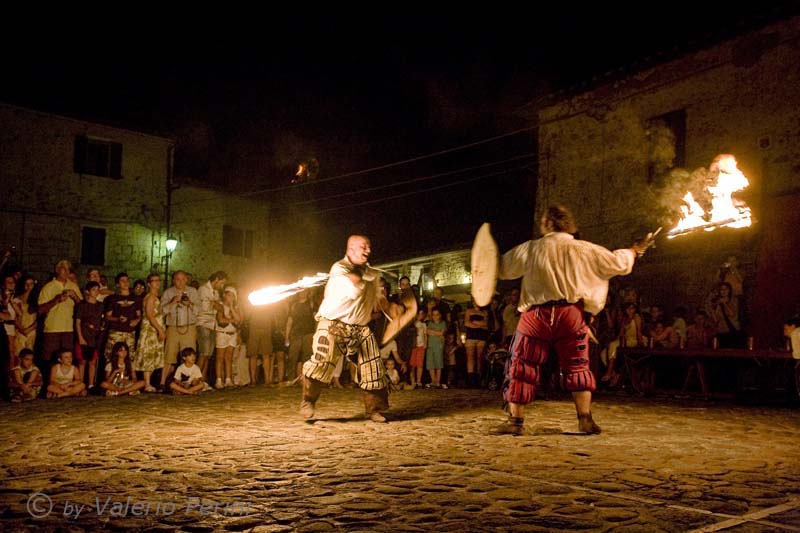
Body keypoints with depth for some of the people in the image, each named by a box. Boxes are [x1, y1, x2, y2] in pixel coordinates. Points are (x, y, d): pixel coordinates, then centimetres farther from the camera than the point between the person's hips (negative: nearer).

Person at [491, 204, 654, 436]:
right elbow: (618, 263, 13)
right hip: (571, 314, 2)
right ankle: (585, 419, 10)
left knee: (522, 368, 5)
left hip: (537, 315, -2)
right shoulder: (584, 250, 5)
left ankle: (515, 421, 4)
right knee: (577, 367, 13)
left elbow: (501, 267, 10)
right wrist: (634, 251, 33)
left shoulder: (530, 249, 2)